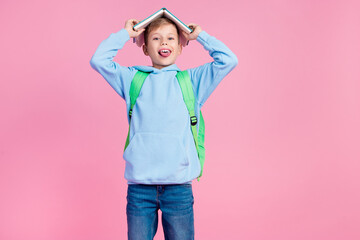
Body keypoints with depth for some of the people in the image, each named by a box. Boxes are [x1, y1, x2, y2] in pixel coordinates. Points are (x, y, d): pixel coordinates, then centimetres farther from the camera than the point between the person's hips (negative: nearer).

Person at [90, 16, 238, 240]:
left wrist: (199, 35, 13)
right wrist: (125, 33, 11)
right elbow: (99, 60, 5)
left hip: (179, 185, 0)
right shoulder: (133, 79, 11)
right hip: (140, 186, 1)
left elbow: (228, 60, 4)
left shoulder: (191, 80, 10)